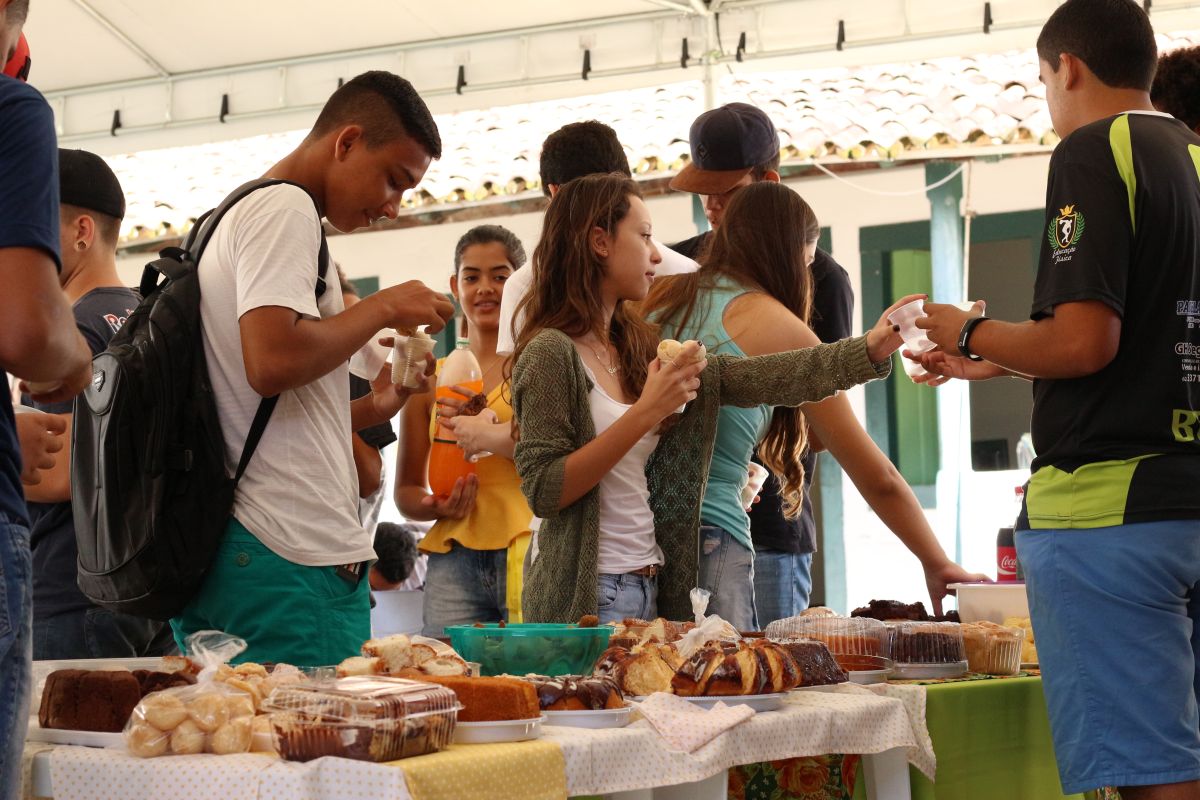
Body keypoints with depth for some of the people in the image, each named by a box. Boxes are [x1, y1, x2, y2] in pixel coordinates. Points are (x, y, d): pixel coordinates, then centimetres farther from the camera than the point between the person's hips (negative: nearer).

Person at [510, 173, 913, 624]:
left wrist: (874, 347, -2)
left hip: (650, 587, 7)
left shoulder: (639, 349, 12)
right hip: (584, 597, -7)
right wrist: (645, 413, -22)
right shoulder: (551, 353, -11)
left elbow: (762, 378, 5)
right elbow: (543, 492, -19)